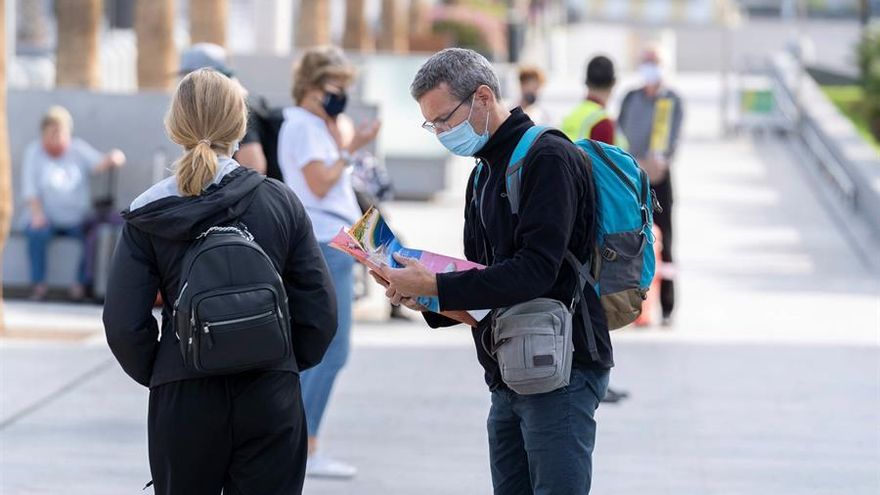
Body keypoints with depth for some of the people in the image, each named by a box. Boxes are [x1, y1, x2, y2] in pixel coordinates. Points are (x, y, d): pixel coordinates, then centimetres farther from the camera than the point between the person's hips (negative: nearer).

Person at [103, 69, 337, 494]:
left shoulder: (148, 216, -4)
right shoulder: (281, 202, -2)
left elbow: (123, 323, -6)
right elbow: (319, 310, -2)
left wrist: (154, 374, 11)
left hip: (182, 396, 0)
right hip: (270, 395, 0)